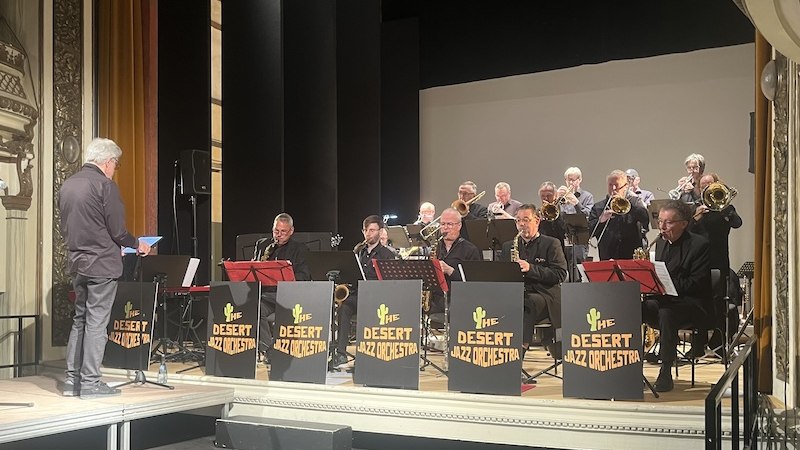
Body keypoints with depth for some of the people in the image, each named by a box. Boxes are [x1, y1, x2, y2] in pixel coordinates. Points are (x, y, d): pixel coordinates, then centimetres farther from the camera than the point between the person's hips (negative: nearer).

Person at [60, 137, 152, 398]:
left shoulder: (67, 185, 10)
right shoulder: (105, 185, -13)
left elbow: (66, 228, 16)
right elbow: (118, 231, -15)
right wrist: (137, 245, 4)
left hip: (77, 263, 7)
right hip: (102, 264, -7)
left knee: (80, 320, 15)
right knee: (97, 323, -2)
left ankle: (72, 379, 17)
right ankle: (90, 383, 2)